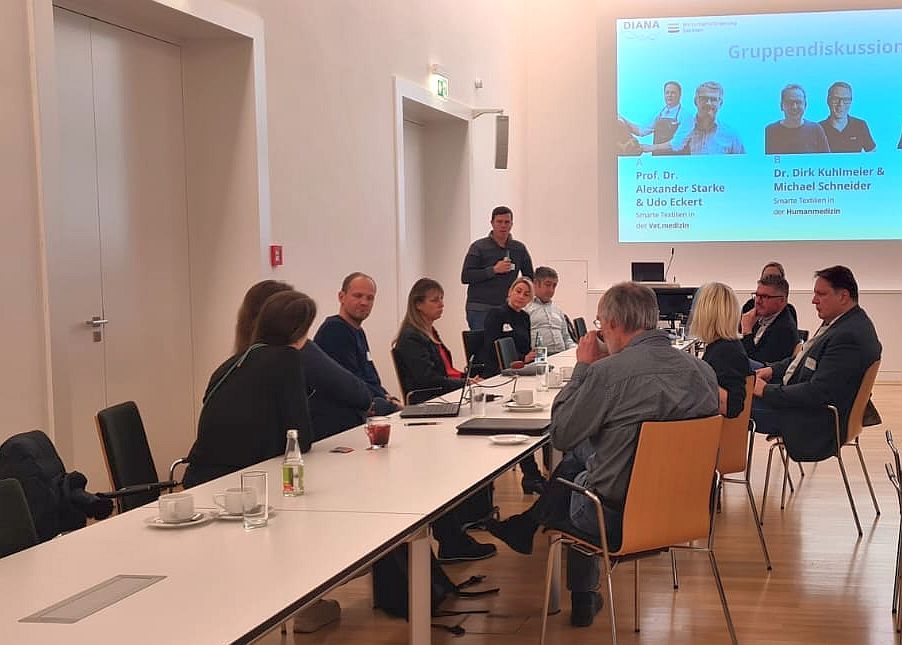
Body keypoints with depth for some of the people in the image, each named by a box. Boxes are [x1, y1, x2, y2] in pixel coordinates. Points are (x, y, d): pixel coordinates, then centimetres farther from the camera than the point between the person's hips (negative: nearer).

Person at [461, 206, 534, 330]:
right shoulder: (478, 247, 0)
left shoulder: (519, 249, 12)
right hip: (480, 310, -3)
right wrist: (493, 270, -14)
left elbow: (529, 277, 21)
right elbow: (465, 277, -8)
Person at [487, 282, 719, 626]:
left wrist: (583, 367, -1)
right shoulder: (703, 370, -5)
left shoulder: (608, 372, -24)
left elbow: (560, 435, -10)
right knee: (580, 452, 25)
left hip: (618, 519, -5)